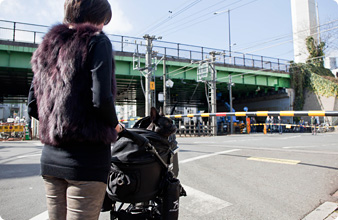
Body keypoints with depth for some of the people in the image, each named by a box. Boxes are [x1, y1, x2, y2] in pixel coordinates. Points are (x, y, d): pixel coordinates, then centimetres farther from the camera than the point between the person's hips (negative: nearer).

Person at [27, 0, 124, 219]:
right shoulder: (97, 40, -5)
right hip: (87, 158, -7)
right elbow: (102, 100, -18)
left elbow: (33, 107, 14)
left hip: (50, 157, 7)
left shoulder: (47, 46, 16)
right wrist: (115, 125, 0)